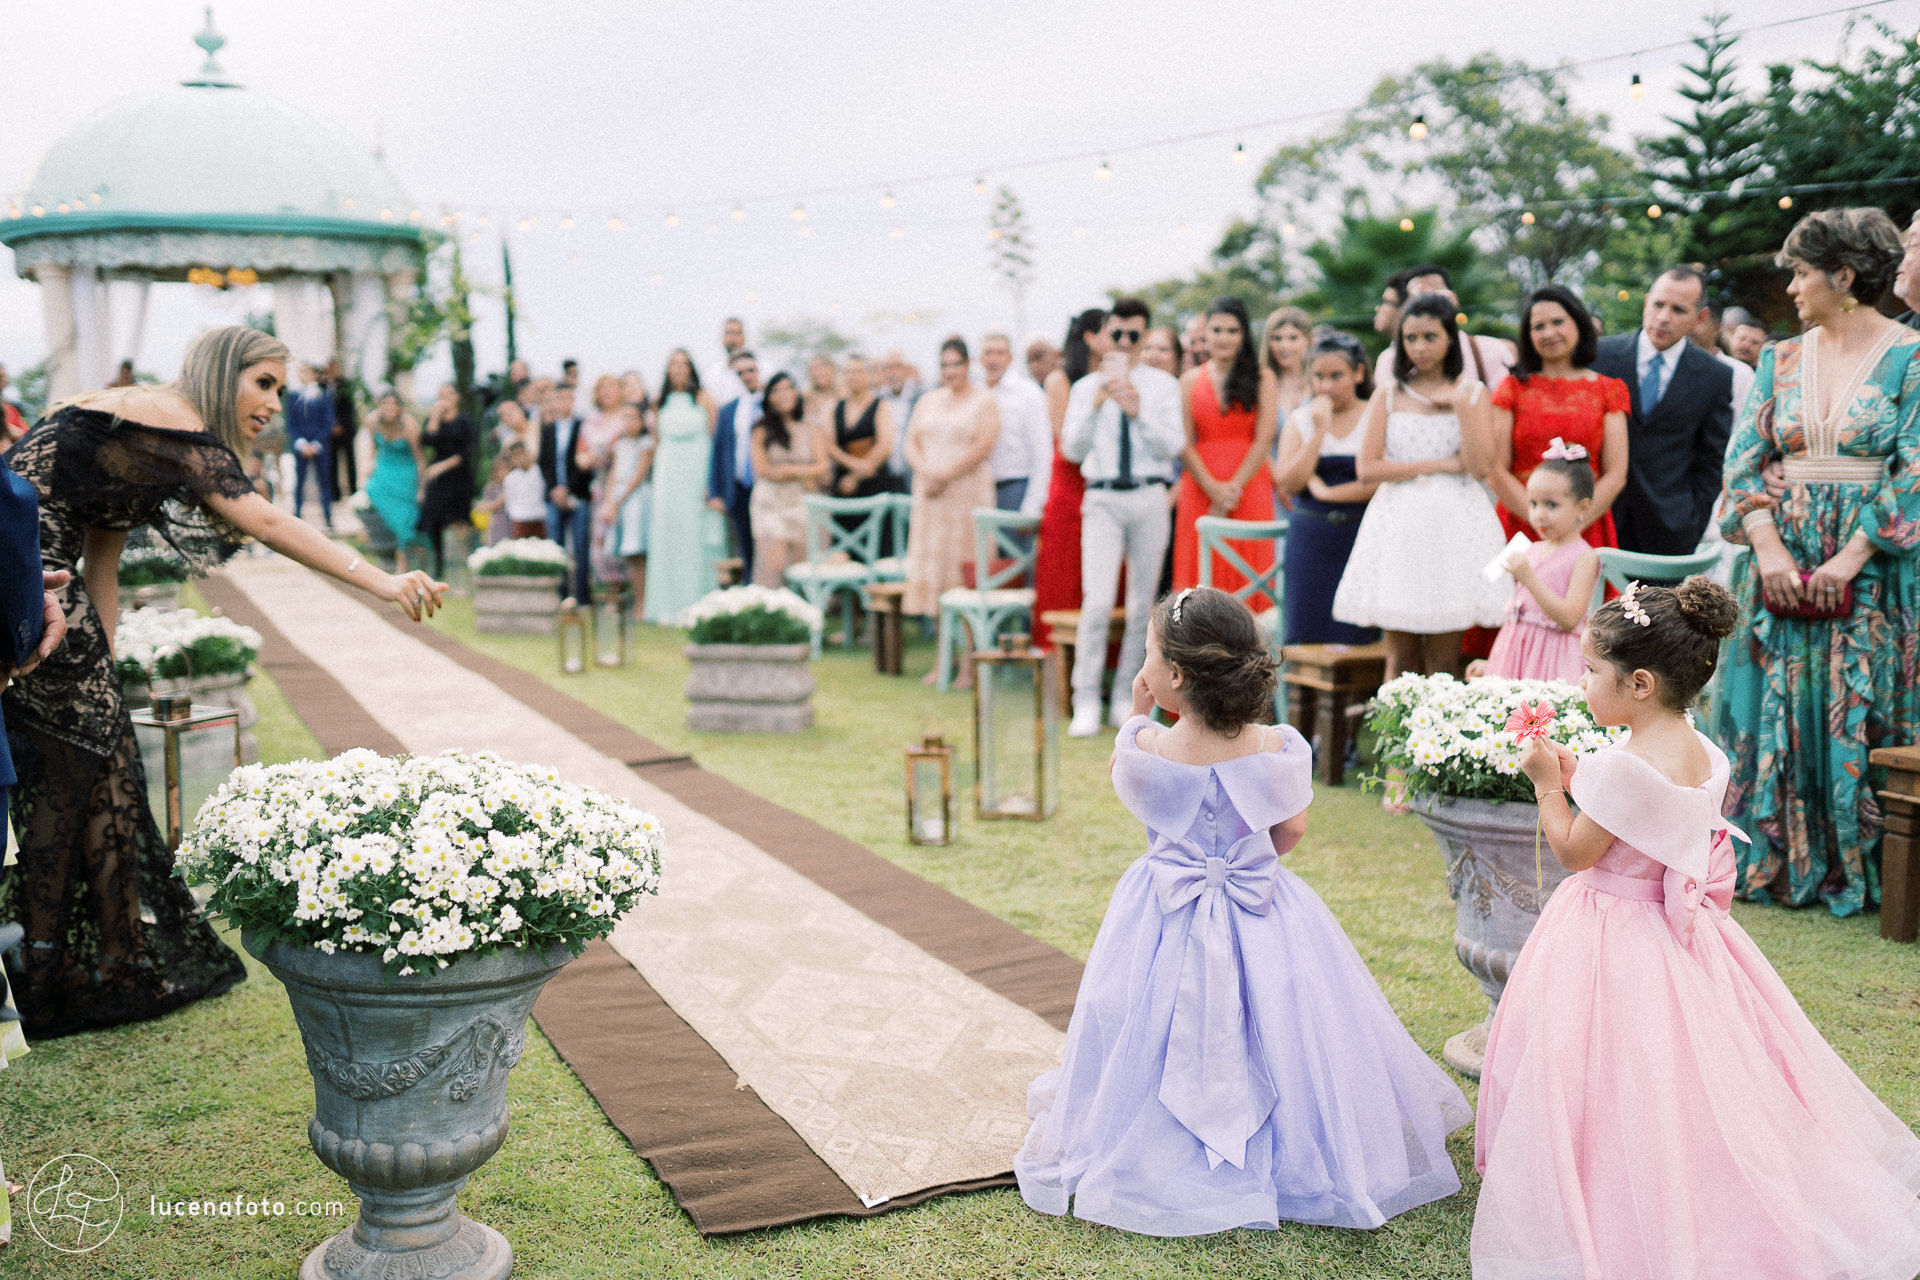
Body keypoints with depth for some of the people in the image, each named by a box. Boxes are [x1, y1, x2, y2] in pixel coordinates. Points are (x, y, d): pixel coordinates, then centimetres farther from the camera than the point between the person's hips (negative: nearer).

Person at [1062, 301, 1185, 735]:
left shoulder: (1163, 385, 8)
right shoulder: (1086, 387, 10)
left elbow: (1174, 446, -2)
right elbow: (1072, 449, 1)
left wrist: (1138, 412, -15)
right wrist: (1097, 405, -12)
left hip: (1149, 498, 1)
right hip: (1102, 499, -1)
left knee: (1142, 605, 5)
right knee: (1097, 602, -12)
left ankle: (1126, 698, 16)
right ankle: (1086, 703, -6)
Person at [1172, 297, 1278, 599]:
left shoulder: (1261, 380, 5)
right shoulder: (1190, 381, 9)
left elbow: (1263, 441, -3)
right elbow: (1183, 444, 1)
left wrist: (1234, 487, -10)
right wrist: (1214, 489, -10)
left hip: (1249, 487, -1)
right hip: (1201, 490, 1)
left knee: (1248, 571, -2)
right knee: (1203, 571, -1)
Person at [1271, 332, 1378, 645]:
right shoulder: (1300, 420, 9)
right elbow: (1288, 483, -4)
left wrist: (1327, 492, -7)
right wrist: (1320, 431, -8)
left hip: (1362, 537, -2)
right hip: (1310, 539, 2)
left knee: (1357, 638, -5)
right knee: (1308, 634, -3)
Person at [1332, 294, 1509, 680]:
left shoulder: (1472, 393, 6)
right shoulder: (1389, 395, 6)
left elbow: (1481, 467, -6)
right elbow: (1368, 467, -5)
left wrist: (1461, 405, -10)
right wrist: (1443, 464, -7)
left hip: (1453, 524, 0)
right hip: (1398, 524, 0)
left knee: (1443, 659, -1)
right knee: (1401, 655, -1)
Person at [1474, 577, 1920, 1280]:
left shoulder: (1625, 766, -27)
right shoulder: (1701, 751, 0)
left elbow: (1575, 851, -17)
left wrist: (1547, 783, -6)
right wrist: (1576, 775, 10)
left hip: (1614, 940, -9)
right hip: (1679, 927, 9)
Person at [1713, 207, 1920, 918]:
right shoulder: (1781, 359, 9)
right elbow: (1742, 462, 5)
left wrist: (1850, 558, -17)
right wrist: (1768, 547, -10)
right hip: (1782, 560, 4)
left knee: (1859, 711, 1)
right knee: (1777, 709, 5)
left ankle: (1855, 868, 14)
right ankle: (1775, 861, 17)